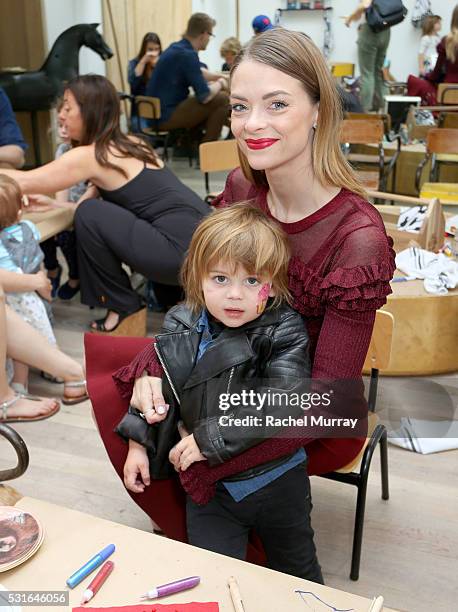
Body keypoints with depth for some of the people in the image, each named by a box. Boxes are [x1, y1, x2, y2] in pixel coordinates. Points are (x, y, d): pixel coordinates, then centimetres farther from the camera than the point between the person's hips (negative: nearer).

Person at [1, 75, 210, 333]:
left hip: (184, 250, -9)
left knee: (89, 215, -6)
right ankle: (174, 293, 23)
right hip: (200, 241, 9)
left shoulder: (89, 156, -7)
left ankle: (123, 306, 5)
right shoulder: (131, 144, 16)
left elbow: (24, 182, 0)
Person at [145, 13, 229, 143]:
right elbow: (204, 96, -20)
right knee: (222, 99, -12)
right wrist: (220, 83, 0)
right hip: (166, 116, -10)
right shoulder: (187, 54, -17)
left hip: (158, 112, 10)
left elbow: (197, 73, 33)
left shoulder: (176, 47, 12)